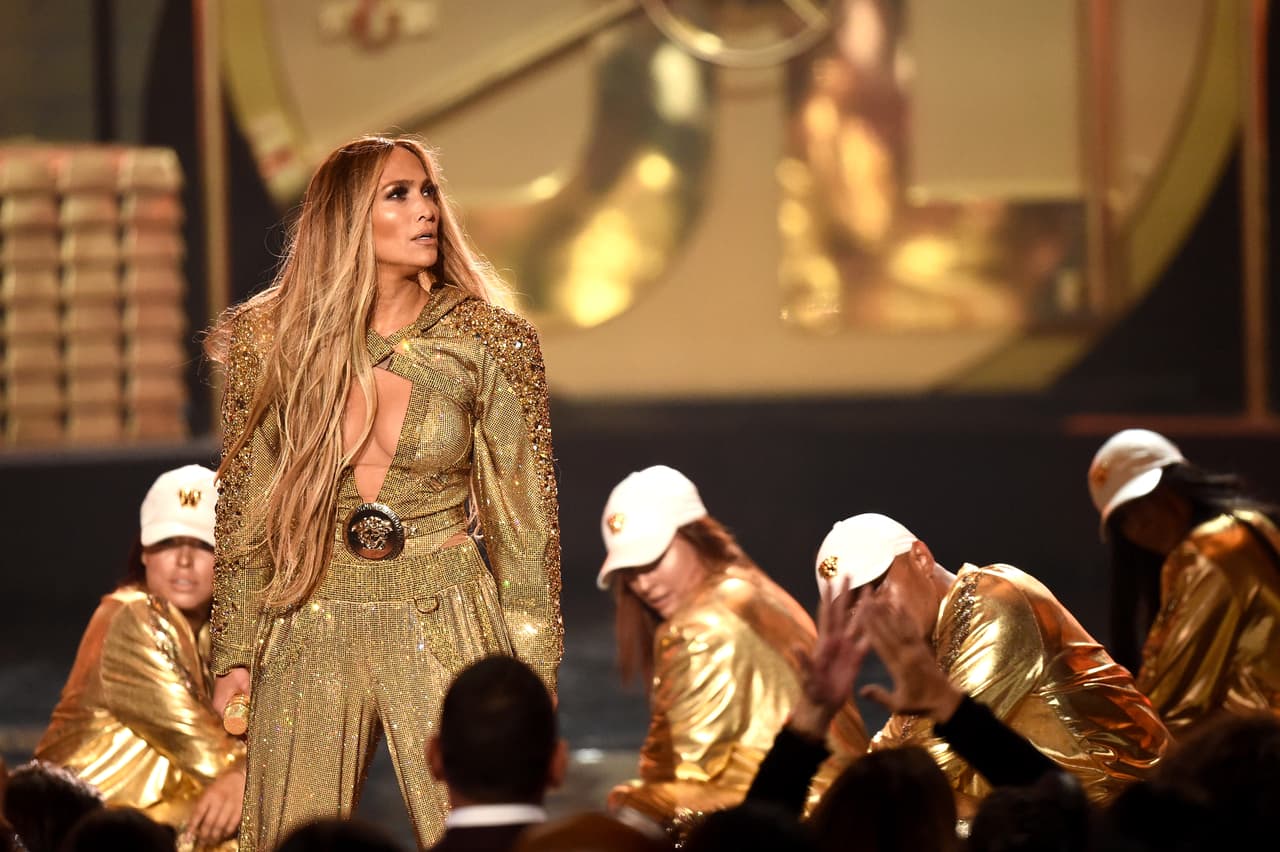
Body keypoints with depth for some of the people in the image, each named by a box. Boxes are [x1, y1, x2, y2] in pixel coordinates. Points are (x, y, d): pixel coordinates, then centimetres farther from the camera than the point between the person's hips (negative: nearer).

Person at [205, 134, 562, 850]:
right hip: (311, 629, 1)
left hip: (445, 630, -1)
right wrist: (234, 655, 5)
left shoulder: (488, 342, -2)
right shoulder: (272, 343, 0)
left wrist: (534, 671, 0)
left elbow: (527, 518, 2)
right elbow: (244, 509, 9)